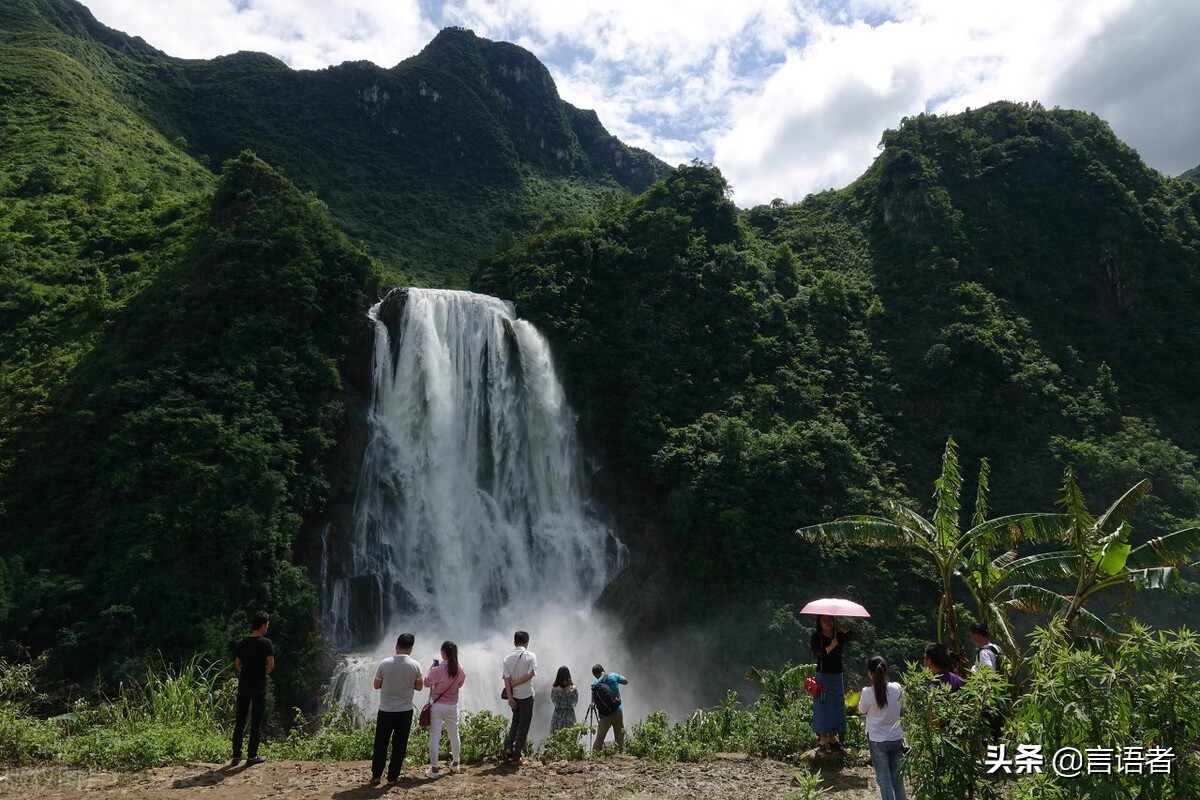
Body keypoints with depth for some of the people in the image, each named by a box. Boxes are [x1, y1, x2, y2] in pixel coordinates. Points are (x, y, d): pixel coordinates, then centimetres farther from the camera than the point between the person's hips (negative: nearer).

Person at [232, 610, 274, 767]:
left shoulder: (242, 643, 3)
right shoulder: (266, 643, -12)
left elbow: (238, 665, 8)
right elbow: (271, 665, -12)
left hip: (243, 685, 5)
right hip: (259, 687, -4)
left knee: (240, 721, 12)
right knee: (256, 722, 5)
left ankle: (236, 756, 16)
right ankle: (252, 756, 9)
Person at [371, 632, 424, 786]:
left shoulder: (384, 663, -10)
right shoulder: (415, 665, -10)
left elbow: (376, 685, 1)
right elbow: (419, 687, 2)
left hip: (385, 711, 0)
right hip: (405, 711, 0)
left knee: (380, 744, 14)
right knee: (399, 745, 11)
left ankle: (376, 776, 18)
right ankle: (393, 776, 16)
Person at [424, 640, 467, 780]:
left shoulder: (438, 669, -21)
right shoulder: (460, 670, -8)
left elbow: (427, 682, -7)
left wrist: (431, 668, 4)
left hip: (437, 705, -4)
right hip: (452, 706, 4)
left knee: (434, 737, 4)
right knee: (454, 735, 20)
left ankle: (434, 769, 7)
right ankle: (455, 764, 34)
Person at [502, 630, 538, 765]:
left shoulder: (508, 658, 2)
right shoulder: (531, 655, -8)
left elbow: (507, 678, -4)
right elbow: (530, 674, -17)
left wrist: (510, 697, -6)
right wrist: (515, 683, -8)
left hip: (514, 696, 4)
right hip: (526, 696, -4)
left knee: (515, 722, 24)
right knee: (524, 726, 6)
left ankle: (509, 747, 8)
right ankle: (517, 757, 6)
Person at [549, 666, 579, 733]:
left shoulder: (554, 689, -10)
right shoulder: (573, 689, -13)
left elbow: (553, 701, 3)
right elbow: (575, 703, 1)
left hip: (557, 716, 1)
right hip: (569, 715, -1)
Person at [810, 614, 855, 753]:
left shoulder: (839, 635, 4)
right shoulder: (817, 636, -8)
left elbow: (852, 636, -14)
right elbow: (817, 655, -19)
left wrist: (839, 626, -15)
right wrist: (831, 646, -23)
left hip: (837, 677, 5)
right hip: (823, 677, -5)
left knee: (837, 708, 9)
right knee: (823, 707, -2)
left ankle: (832, 738, 21)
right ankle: (823, 740, 5)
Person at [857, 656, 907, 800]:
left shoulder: (867, 692, -18)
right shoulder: (897, 688, -9)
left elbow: (862, 712, -2)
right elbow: (902, 709, 7)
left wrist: (860, 700, 14)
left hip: (877, 740, -3)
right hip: (896, 739, 3)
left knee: (883, 777, 10)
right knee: (896, 775, 20)